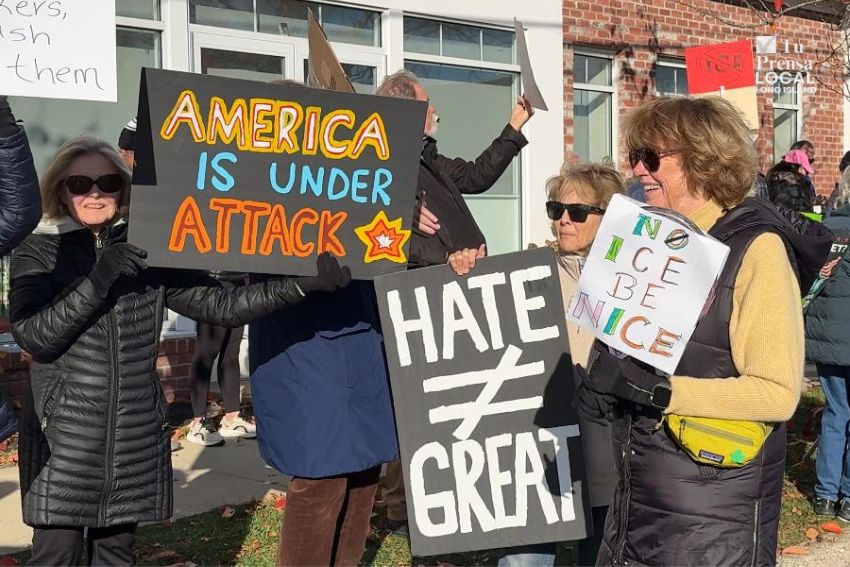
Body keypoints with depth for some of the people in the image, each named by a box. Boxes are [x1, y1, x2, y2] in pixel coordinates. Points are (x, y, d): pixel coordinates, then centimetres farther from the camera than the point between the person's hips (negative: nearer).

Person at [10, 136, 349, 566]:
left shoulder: (145, 253, 4)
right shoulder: (37, 252, 0)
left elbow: (221, 305, -3)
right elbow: (32, 335, -13)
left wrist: (301, 284, -15)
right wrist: (98, 281, -23)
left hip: (135, 437, 3)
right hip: (63, 434, -2)